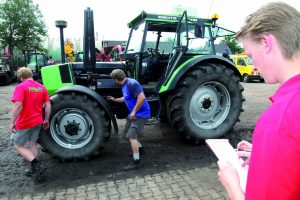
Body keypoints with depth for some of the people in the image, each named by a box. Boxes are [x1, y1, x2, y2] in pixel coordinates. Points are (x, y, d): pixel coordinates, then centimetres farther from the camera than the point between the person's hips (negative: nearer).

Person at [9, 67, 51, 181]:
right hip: (38, 122, 6)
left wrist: (12, 122, -18)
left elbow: (18, 105, -24)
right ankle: (34, 169, 25)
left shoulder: (21, 87, -14)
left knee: (18, 146, 9)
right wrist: (46, 120, 12)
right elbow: (48, 105, 4)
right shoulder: (41, 87, 5)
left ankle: (37, 165, -5)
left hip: (24, 123, -6)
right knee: (32, 144, 19)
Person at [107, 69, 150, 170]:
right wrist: (115, 100, 28)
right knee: (127, 132, 22)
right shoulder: (124, 85, 8)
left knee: (132, 135, -14)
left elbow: (142, 98, -31)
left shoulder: (131, 84, -24)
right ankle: (139, 148, 43)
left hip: (141, 113, -10)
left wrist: (134, 111, -27)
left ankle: (136, 162, -4)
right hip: (133, 113, 10)